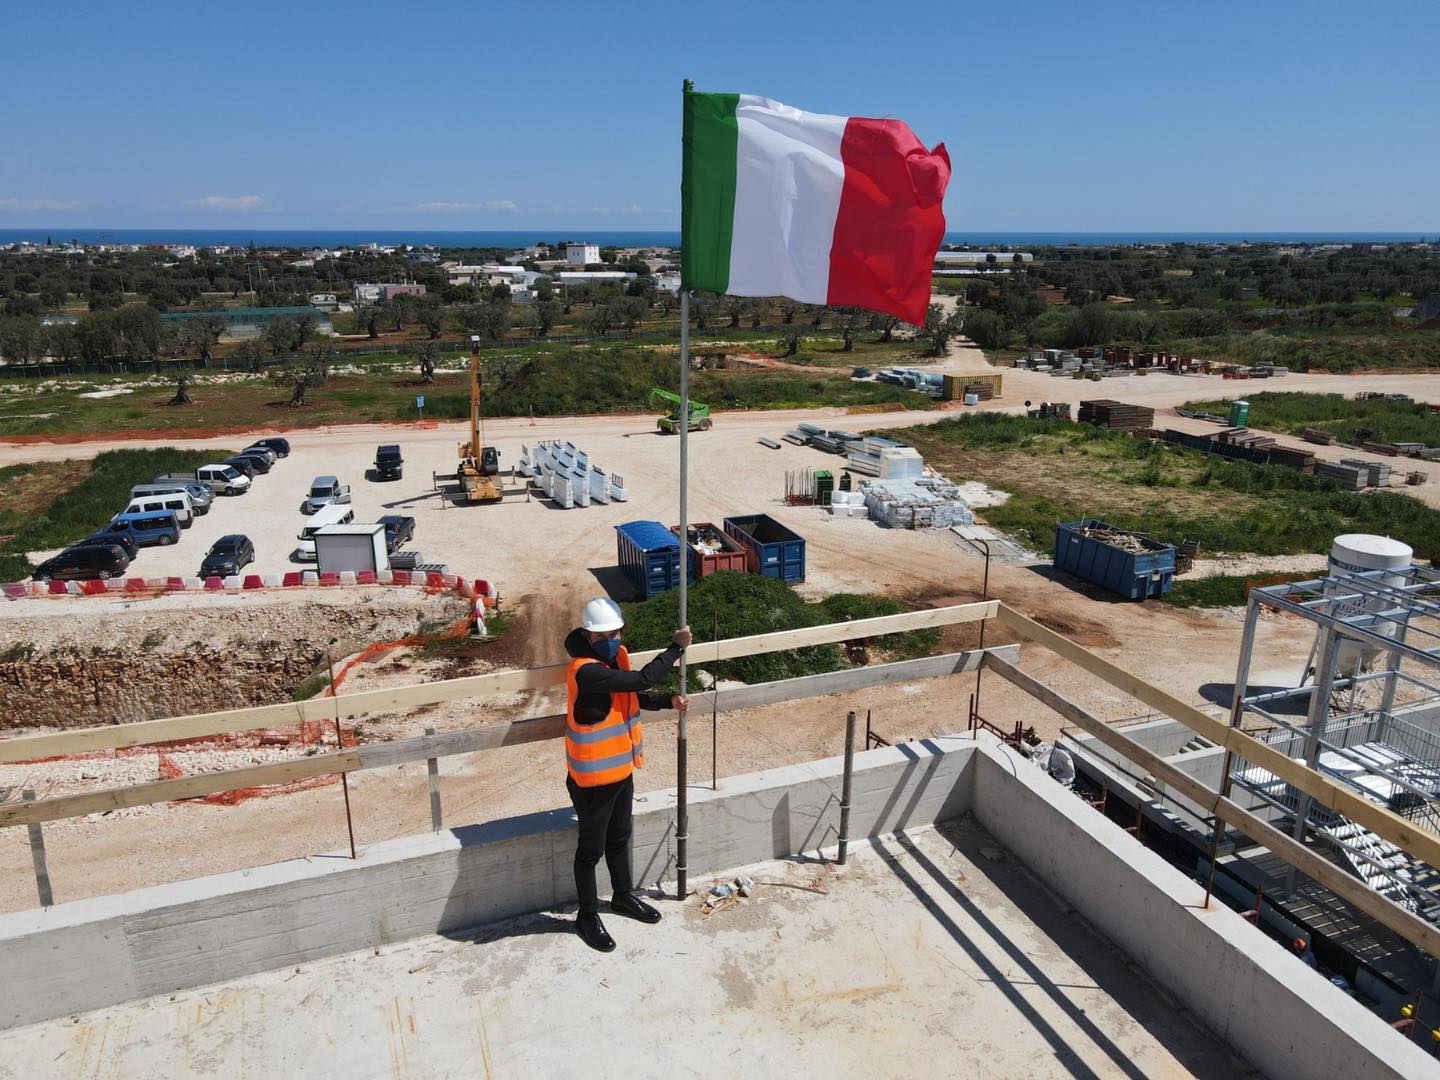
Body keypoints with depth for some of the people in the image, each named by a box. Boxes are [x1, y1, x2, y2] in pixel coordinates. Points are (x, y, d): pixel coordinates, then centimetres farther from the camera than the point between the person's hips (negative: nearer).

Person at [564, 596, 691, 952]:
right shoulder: (586, 671, -30)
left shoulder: (613, 657, -1)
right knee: (591, 848, 10)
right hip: (592, 777, -8)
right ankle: (588, 915, 29)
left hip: (621, 767, 8)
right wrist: (676, 647, -24)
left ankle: (623, 896, 45)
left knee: (619, 838, 25)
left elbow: (632, 695, 14)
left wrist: (668, 701, -1)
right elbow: (641, 679, -33)